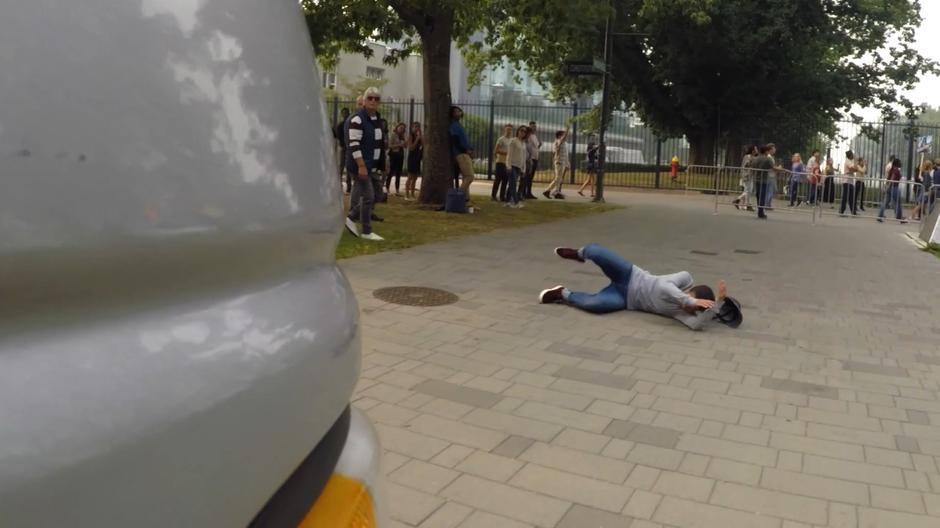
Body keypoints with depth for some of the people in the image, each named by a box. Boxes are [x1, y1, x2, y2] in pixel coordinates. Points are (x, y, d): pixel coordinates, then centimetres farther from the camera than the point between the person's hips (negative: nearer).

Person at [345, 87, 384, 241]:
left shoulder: (377, 119, 13)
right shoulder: (357, 120, -15)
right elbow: (354, 145, -20)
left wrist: (380, 164, 21)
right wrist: (361, 166, -24)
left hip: (372, 165, 9)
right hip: (361, 165, -9)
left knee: (378, 195, 11)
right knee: (368, 196, -7)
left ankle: (351, 218, 24)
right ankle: (366, 231, 3)